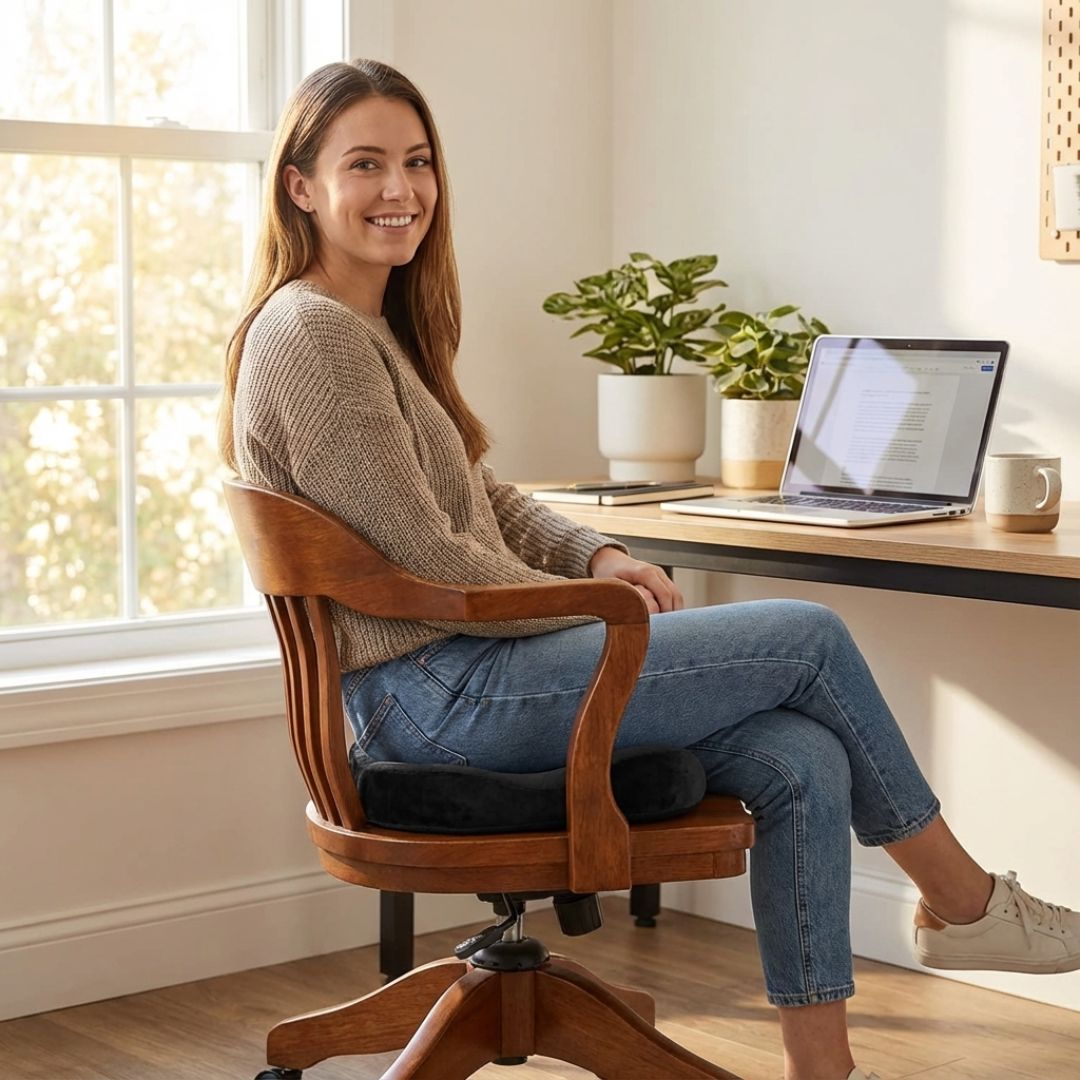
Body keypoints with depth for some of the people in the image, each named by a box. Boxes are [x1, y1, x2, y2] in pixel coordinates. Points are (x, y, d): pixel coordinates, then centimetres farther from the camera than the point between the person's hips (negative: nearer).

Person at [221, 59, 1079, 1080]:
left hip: (454, 676, 9)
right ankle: (963, 902, 12)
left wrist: (597, 554, 3)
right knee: (810, 637, -7)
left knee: (802, 761, -7)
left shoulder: (379, 325, 17)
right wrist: (600, 612, -8)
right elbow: (427, 559, -18)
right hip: (431, 693, -9)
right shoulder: (310, 334, -15)